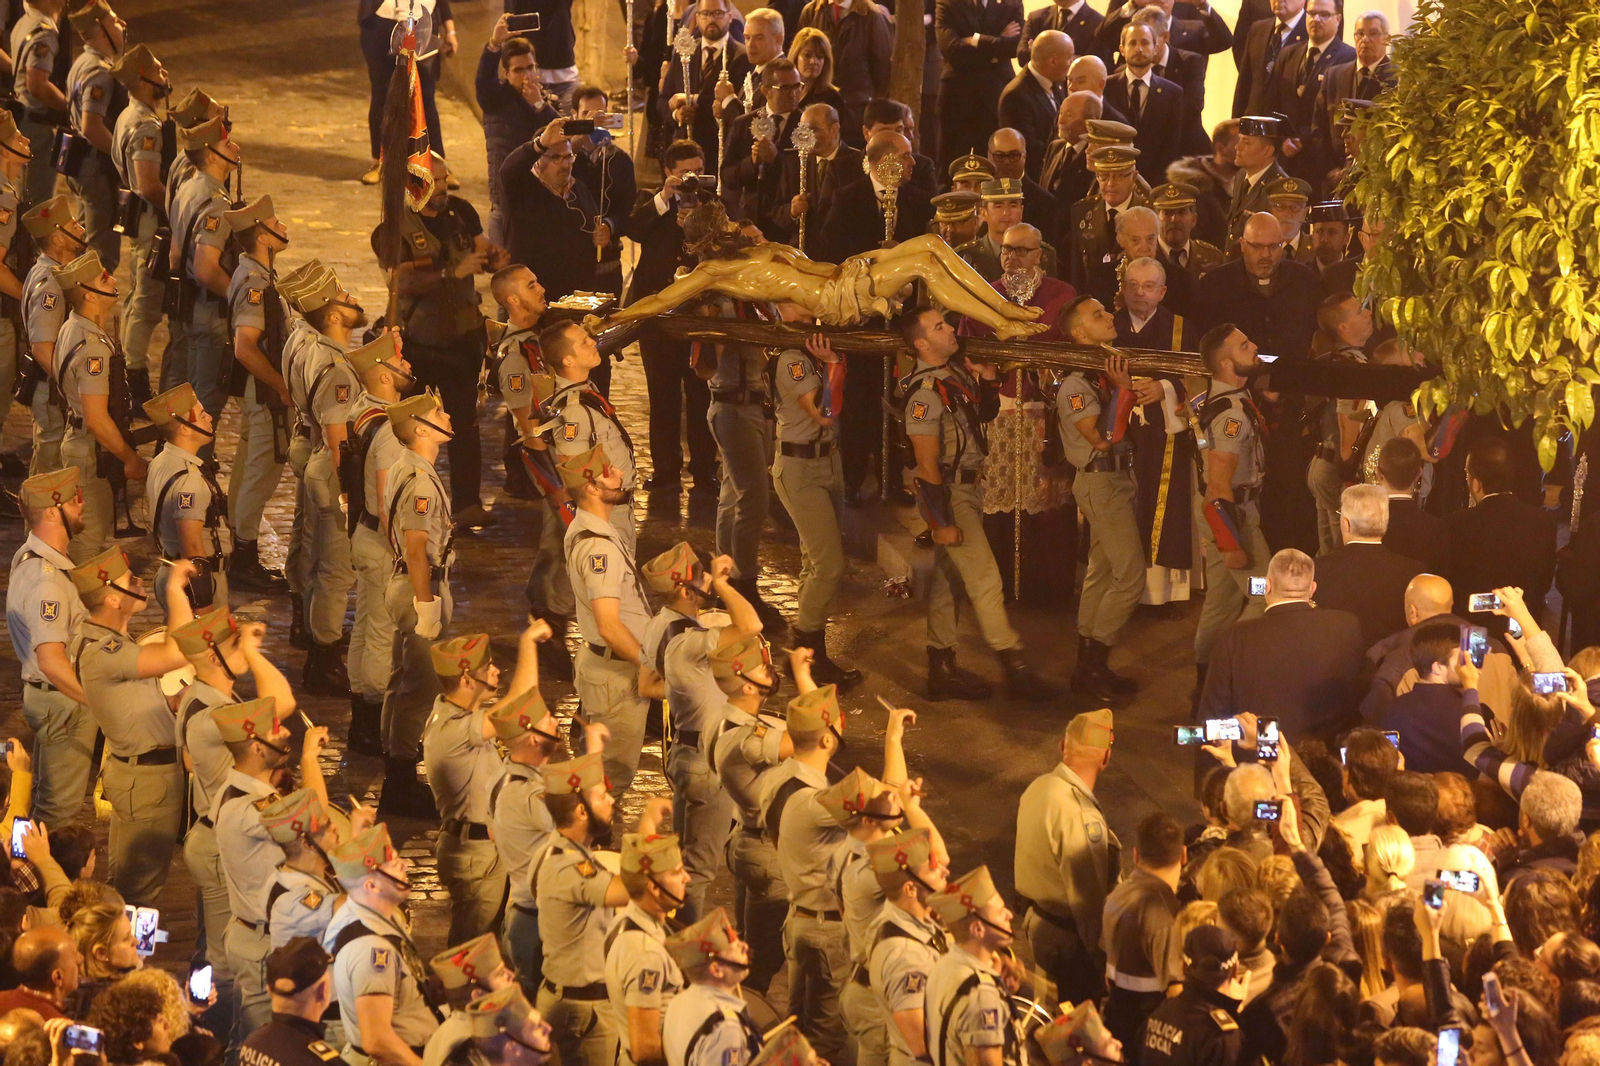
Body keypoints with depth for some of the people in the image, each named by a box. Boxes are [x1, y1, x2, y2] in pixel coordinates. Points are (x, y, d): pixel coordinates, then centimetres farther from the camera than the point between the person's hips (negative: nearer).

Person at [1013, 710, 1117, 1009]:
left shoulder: (1038, 787, -2)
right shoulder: (1079, 816, -31)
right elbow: (1089, 898, -25)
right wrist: (1103, 959, -15)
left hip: (1037, 923, 9)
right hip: (1069, 939, -9)